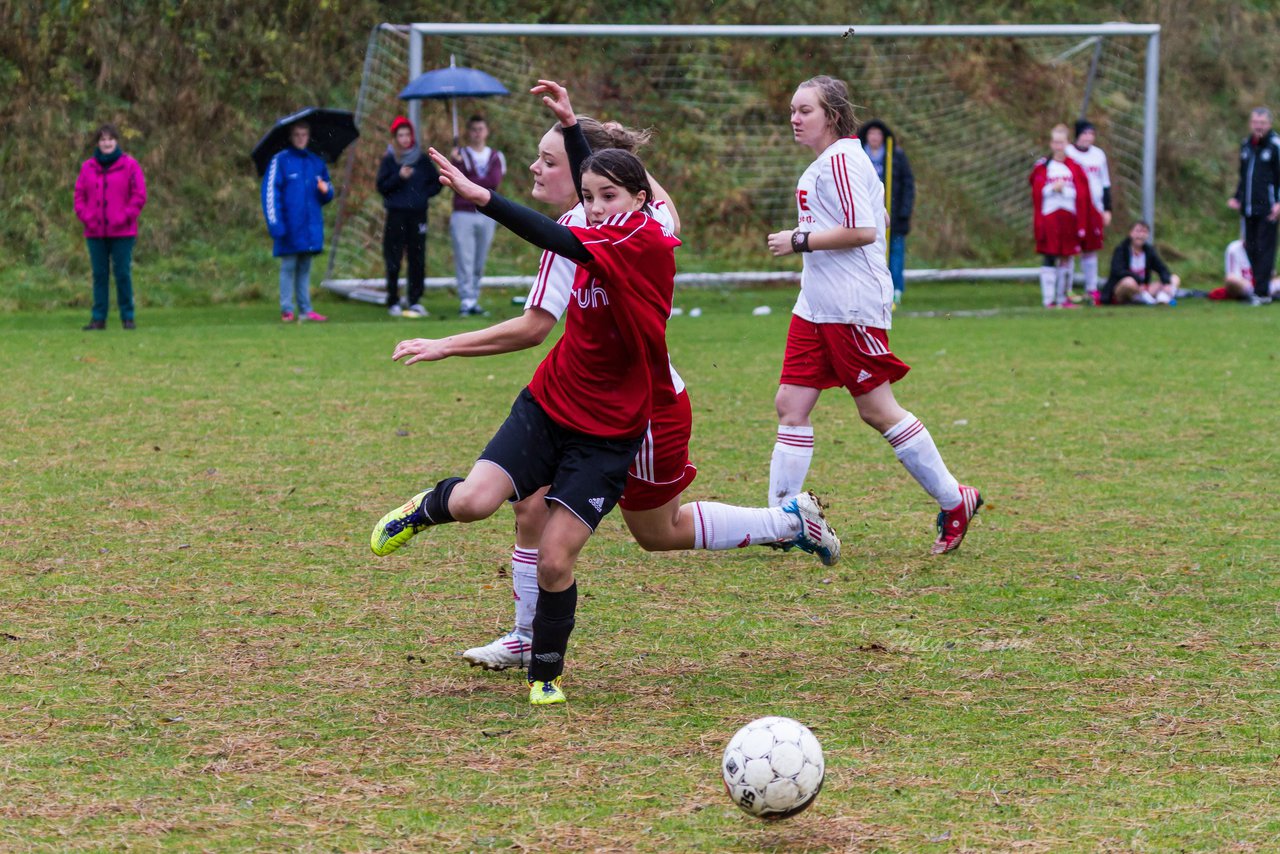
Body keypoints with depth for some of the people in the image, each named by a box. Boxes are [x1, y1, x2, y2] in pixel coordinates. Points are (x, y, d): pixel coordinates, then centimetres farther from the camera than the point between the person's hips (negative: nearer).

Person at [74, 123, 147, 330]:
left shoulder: (129, 165, 0)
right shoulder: (88, 167, 9)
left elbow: (139, 195, -3)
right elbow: (79, 195, 9)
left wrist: (126, 217, -11)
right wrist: (86, 218, -5)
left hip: (122, 233, -3)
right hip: (95, 233, 3)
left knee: (123, 274, -2)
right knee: (99, 275, 5)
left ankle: (128, 317, 5)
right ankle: (98, 318, 7)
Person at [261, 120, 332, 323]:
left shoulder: (316, 162, 13)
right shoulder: (280, 160, -3)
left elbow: (326, 196, 21)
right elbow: (270, 192, -8)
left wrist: (326, 190, -5)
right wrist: (275, 224, -15)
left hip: (311, 228, 4)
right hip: (290, 227, -4)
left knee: (305, 268, 7)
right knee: (288, 267, -2)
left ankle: (305, 309, 10)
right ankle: (287, 310, 2)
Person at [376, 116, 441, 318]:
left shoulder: (422, 161, 9)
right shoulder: (388, 161, 4)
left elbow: (436, 183, 15)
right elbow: (381, 186, -1)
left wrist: (424, 194, -1)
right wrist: (399, 177, -14)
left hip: (417, 215, 2)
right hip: (396, 215, -2)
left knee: (417, 259, 2)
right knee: (393, 261, -3)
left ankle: (415, 301, 9)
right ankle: (393, 303, 3)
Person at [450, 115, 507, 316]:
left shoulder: (496, 157, 12)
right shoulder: (459, 155, 7)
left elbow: (495, 180, -6)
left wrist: (469, 181, -9)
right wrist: (457, 163, -23)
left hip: (487, 215, 2)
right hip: (463, 214, -2)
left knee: (479, 263, 5)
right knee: (464, 260, -9)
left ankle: (474, 300, 10)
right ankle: (466, 300, -11)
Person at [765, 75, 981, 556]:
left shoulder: (840, 160, -13)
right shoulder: (823, 164, 16)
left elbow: (863, 229, -22)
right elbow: (878, 218, 25)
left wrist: (800, 241, -16)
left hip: (853, 308, -10)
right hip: (816, 307, 10)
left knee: (877, 411, -3)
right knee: (791, 404, 2)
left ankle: (955, 502, 10)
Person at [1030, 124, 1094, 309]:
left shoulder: (1074, 167, 8)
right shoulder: (1042, 166, 5)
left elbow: (1080, 193, 3)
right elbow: (1037, 191, 1)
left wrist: (1063, 189, -10)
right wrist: (1053, 188, -13)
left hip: (1069, 217, 2)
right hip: (1049, 217, -2)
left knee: (1066, 258, 5)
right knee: (1049, 258, -3)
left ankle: (1062, 298, 11)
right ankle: (1048, 299, -2)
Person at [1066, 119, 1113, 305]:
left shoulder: (1099, 155, 12)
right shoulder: (1067, 154, -2)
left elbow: (1105, 184, 18)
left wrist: (1107, 209, 13)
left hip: (1095, 209, 4)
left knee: (1091, 250, 7)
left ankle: (1091, 289, 11)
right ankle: (1067, 290, 1)